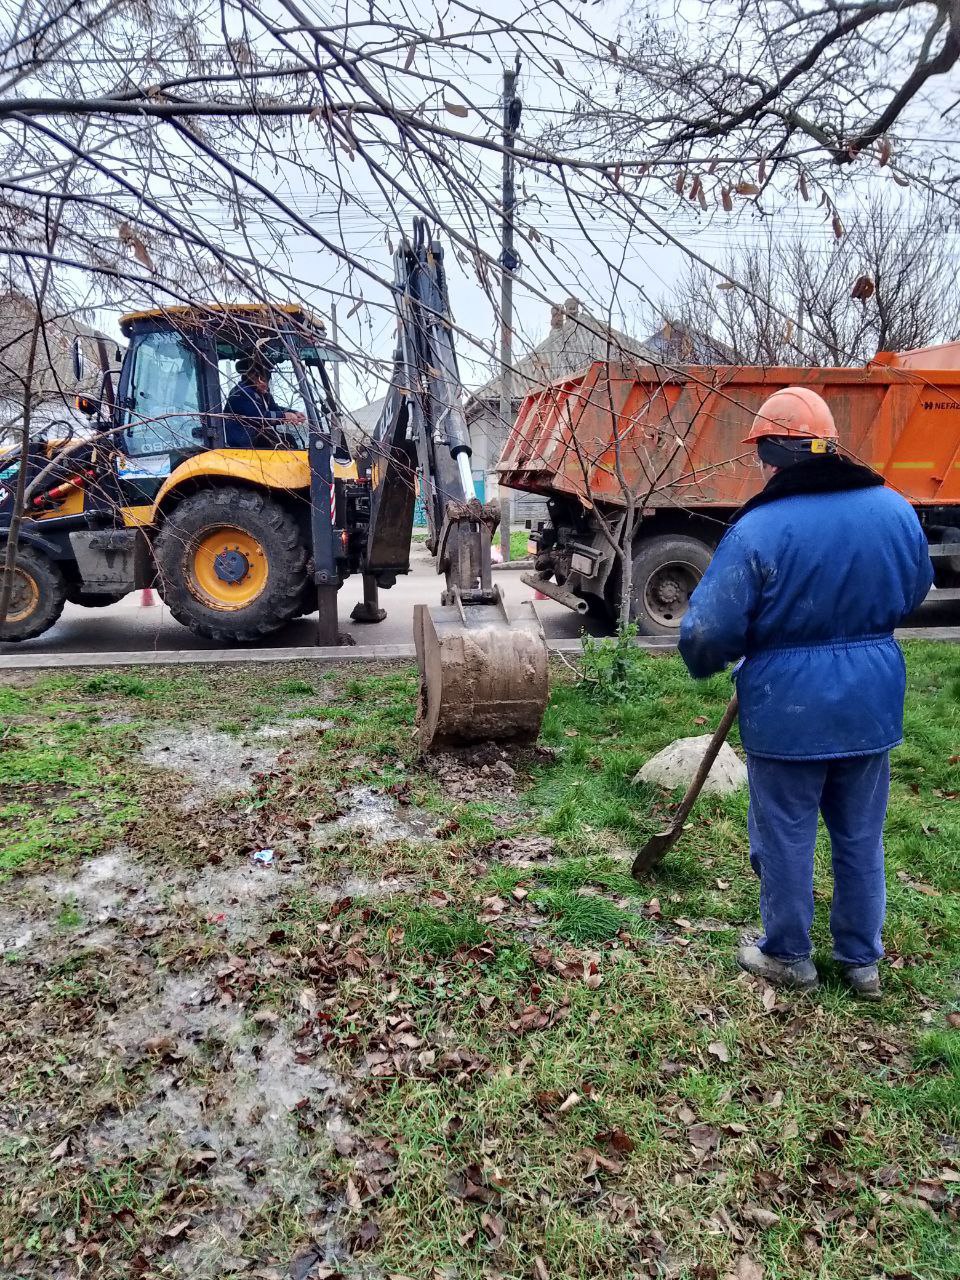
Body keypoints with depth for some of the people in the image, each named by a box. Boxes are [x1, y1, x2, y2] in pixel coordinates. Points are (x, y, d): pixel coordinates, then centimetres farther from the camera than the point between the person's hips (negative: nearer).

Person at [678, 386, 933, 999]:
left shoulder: (757, 530, -19)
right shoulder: (895, 509, -3)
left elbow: (707, 632, -17)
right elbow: (914, 593, 14)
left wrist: (708, 663, 5)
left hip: (787, 712, -5)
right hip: (872, 704, 5)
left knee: (786, 838, 13)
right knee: (861, 837, 20)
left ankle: (787, 955, 31)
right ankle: (863, 960, 36)